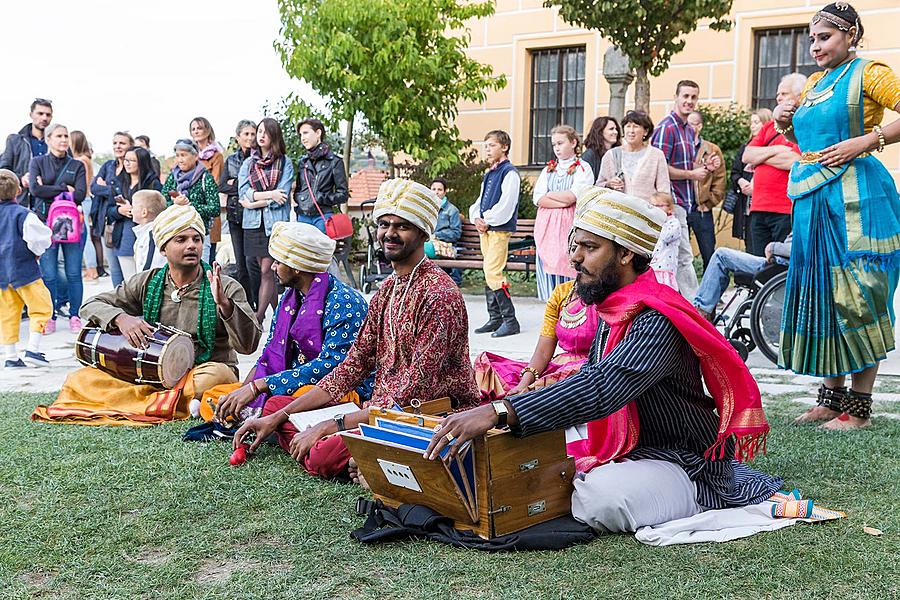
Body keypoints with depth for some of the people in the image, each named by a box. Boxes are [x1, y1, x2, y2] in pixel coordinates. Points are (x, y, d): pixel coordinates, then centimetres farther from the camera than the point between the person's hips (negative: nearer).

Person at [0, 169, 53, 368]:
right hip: (24, 270, -6)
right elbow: (39, 238, -19)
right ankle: (32, 350, -4)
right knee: (41, 308, 5)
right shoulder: (23, 214, -12)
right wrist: (37, 252, 2)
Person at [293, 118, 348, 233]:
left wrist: (321, 198, -12)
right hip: (303, 217, 4)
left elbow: (343, 194, -1)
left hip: (323, 216, -4)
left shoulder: (334, 161, 2)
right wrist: (301, 201, 0)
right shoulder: (302, 161, 16)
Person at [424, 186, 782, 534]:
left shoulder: (658, 321, -24)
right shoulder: (612, 311, 6)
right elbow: (592, 377, 16)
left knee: (602, 499, -35)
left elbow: (602, 389, -38)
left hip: (683, 465, -11)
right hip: (625, 452, 11)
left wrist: (499, 412, -46)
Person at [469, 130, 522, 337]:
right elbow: (480, 200, 21)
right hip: (485, 229, 9)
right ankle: (495, 319, 16)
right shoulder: (488, 174, 19)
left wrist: (487, 221, -11)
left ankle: (510, 320, -10)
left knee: (493, 273, -15)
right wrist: (476, 218, 2)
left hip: (499, 229, -9)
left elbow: (506, 205, -17)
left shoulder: (509, 173, -8)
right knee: (489, 273, 10)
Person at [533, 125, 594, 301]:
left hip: (569, 225, -5)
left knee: (567, 268, -8)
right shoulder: (548, 169, 18)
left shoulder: (583, 168, 3)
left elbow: (570, 196, -11)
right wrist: (563, 202, -8)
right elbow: (538, 199, 4)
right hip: (546, 226, 5)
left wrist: (548, 195, 2)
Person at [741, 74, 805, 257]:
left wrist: (760, 156, -1)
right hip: (759, 208, 7)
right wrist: (775, 150, -5)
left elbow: (795, 162, -17)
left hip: (787, 212, -7)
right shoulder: (770, 126, 20)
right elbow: (746, 156, 12)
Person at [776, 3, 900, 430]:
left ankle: (860, 405, 2)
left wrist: (865, 141, -20)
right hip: (813, 199, 8)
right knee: (818, 293, 8)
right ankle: (831, 395, 17)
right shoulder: (815, 82, 18)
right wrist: (786, 125, 10)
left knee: (856, 297, -5)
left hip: (855, 198, -8)